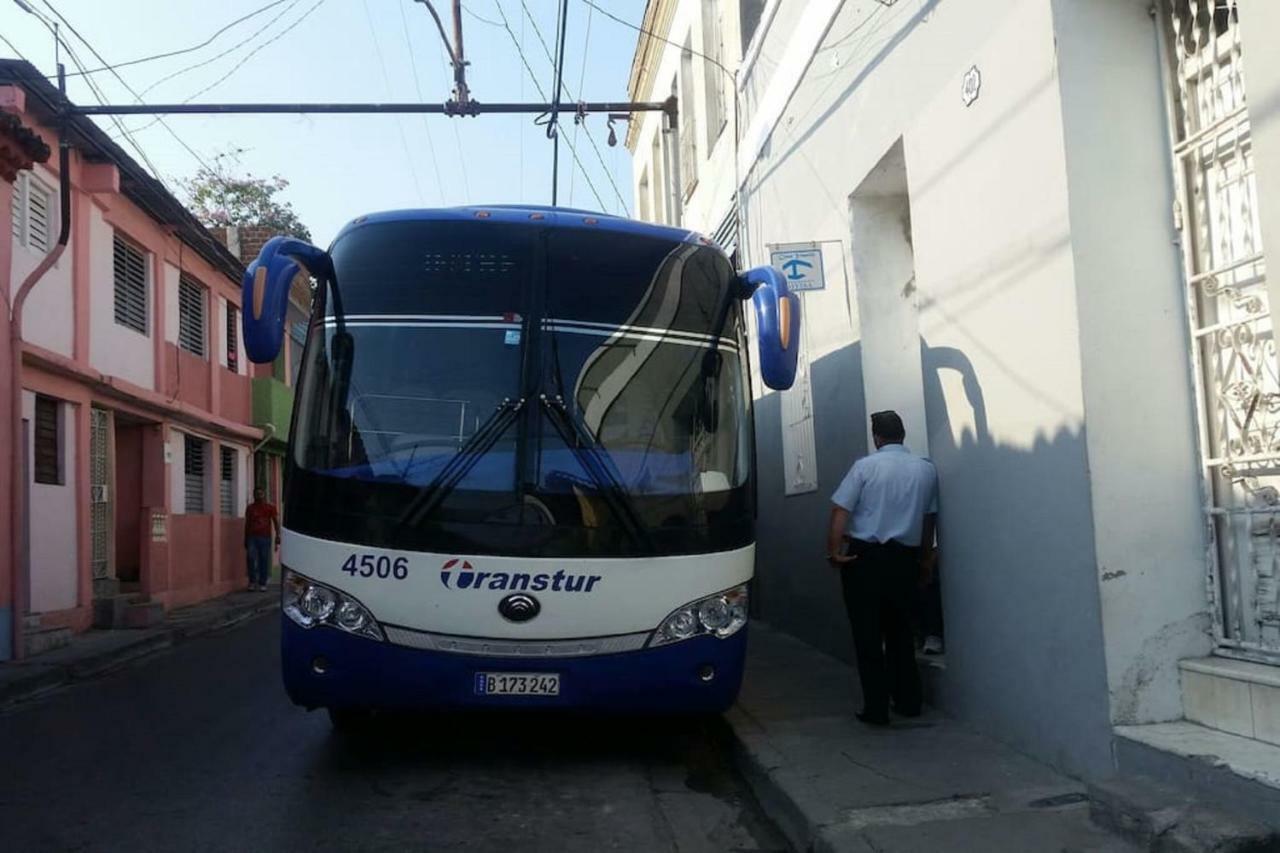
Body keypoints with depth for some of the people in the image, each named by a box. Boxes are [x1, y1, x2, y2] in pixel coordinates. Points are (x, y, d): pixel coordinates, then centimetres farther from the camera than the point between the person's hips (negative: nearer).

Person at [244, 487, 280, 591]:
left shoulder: (270, 508, 6)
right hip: (252, 537, 1)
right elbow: (247, 524, 16)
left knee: (264, 561, -2)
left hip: (265, 537, -1)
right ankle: (252, 581, 0)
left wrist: (277, 537, -7)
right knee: (251, 558, -12)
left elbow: (276, 522, 3)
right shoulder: (250, 508, 12)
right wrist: (246, 540, 14)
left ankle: (262, 583, 5)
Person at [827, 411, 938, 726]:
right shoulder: (926, 469, 5)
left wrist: (834, 550, -8)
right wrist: (926, 558, 22)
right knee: (901, 631, 17)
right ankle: (909, 701, 22)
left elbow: (840, 511, -13)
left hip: (864, 556, -4)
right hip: (905, 558, 4)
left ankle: (876, 708, 3)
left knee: (868, 634, 2)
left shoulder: (865, 466, -6)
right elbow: (929, 518, 11)